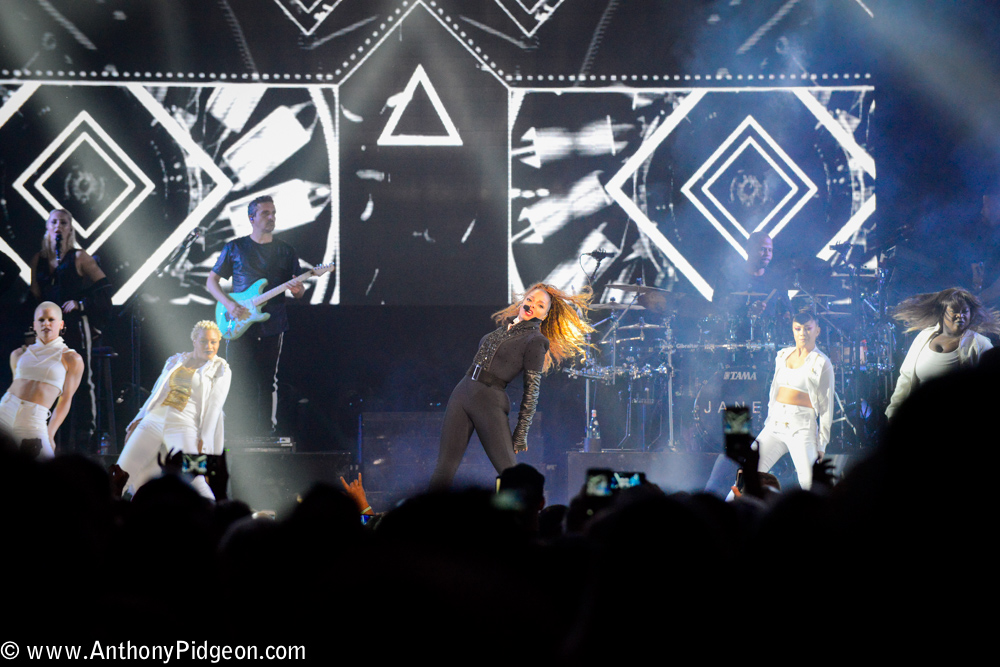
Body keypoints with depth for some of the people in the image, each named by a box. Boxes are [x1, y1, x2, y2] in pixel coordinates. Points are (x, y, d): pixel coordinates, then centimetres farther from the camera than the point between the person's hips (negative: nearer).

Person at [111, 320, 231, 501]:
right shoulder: (175, 361, 17)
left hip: (184, 428, -4)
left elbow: (214, 406, -3)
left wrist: (204, 439, -11)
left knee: (194, 482, -19)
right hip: (153, 422, 4)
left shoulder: (220, 370, 5)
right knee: (120, 474, -1)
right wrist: (139, 419, 15)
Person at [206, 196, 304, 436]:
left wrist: (298, 290, -13)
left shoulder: (285, 251, 11)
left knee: (268, 383, 2)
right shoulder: (235, 248, 6)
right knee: (240, 382, -3)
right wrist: (229, 303, -10)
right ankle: (240, 437, 1)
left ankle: (267, 433, 8)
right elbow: (211, 281, 8)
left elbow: (299, 291, 13)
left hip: (272, 326, 1)